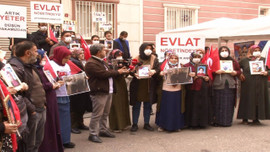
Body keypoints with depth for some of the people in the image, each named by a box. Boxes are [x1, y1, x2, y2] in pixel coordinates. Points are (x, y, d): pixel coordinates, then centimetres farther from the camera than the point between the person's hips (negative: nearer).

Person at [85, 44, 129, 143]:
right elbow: (103, 74, -22)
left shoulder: (101, 61, 20)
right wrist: (117, 72, -10)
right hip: (99, 92, -10)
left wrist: (121, 71, 6)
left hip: (108, 91, 10)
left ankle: (103, 130, 28)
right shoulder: (91, 63, -15)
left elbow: (108, 72, 21)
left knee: (105, 113, 16)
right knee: (97, 114, -4)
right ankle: (93, 134, 4)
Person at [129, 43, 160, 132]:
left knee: (148, 105, 10)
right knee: (136, 105, 4)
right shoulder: (136, 59, -1)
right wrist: (134, 74, -22)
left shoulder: (154, 59, 5)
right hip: (138, 86, -2)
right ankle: (134, 124, 13)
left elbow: (158, 69, -2)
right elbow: (132, 70, 0)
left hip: (149, 86, 2)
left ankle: (147, 124, 21)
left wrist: (154, 71, -25)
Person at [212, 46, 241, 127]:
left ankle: (228, 121, 12)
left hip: (230, 85, 2)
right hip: (218, 85, -2)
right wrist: (216, 72, -17)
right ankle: (217, 121, 4)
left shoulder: (233, 61, 13)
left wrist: (235, 73, -5)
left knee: (229, 104, 3)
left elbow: (239, 71, 15)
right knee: (218, 104, -2)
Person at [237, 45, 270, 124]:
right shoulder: (245, 60, 4)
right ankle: (245, 118, 9)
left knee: (259, 100, 3)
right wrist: (239, 74, -2)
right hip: (248, 86, -2)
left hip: (260, 85, 2)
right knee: (247, 101, 0)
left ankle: (256, 119, 11)